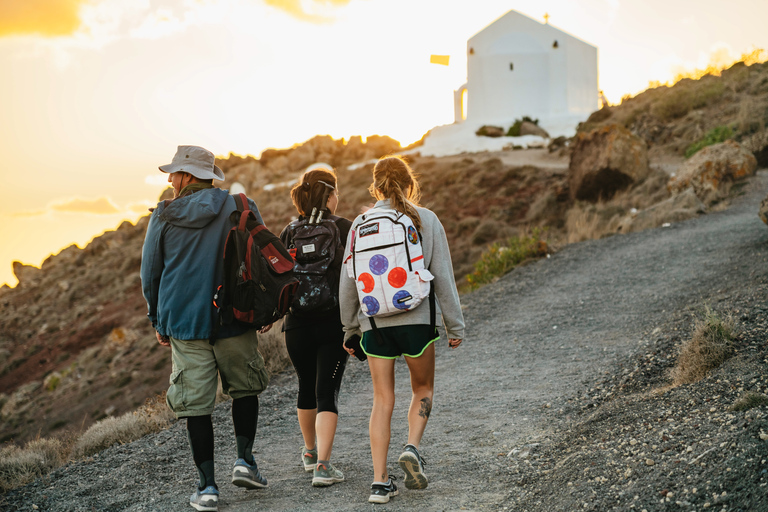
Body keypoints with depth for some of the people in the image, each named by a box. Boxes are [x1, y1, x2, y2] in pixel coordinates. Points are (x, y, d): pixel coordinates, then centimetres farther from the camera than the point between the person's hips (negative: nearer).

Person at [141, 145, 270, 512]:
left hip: (184, 321, 0)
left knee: (196, 403, 4)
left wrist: (158, 322, 20)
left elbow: (149, 275, 8)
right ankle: (244, 459, 7)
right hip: (234, 319, 0)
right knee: (245, 388, 20)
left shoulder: (163, 216, 1)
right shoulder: (240, 207, 0)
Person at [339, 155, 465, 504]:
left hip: (374, 322, 1)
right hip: (416, 319, -1)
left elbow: (348, 281, 5)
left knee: (382, 401, 8)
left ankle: (380, 481, 4)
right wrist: (455, 325, 7)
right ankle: (413, 448, -3)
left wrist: (349, 326, 16)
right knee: (423, 388, 20)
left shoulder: (361, 223, 3)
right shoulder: (426, 220, -1)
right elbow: (443, 276, -1)